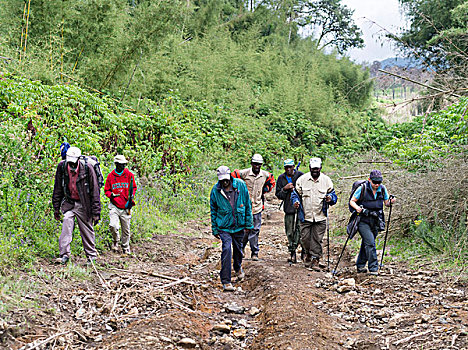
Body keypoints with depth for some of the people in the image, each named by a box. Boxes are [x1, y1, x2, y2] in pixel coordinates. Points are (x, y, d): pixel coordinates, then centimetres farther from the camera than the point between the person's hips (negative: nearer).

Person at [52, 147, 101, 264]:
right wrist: (56, 207, 6)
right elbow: (58, 189, 6)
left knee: (87, 231, 5)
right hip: (68, 203, 2)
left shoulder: (87, 169, -16)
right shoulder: (62, 167, -6)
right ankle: (64, 255, -12)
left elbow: (95, 191, -12)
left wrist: (96, 212, -13)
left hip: (84, 205, -2)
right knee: (66, 227, -15)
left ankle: (92, 256, 18)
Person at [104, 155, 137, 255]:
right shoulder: (110, 176, 2)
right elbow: (106, 190, 9)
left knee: (126, 230, 6)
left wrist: (132, 195, -7)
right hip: (114, 206, -1)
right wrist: (111, 195, -12)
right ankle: (115, 241, 10)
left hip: (126, 207, 1)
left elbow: (134, 187, 13)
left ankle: (126, 249, 25)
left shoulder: (129, 175, 3)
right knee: (113, 226, -19)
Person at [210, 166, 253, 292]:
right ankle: (226, 281, -11)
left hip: (239, 225, 2)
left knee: (238, 248, 18)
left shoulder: (240, 185, -7)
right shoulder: (215, 190, -8)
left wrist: (248, 223, 3)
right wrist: (214, 229, 4)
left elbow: (248, 205, 2)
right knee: (226, 249, -15)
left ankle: (238, 268, 50)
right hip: (224, 226, -2)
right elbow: (213, 210, 3)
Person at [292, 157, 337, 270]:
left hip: (320, 216, 0)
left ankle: (315, 260, 7)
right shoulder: (302, 179, 3)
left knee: (317, 239, -2)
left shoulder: (326, 180, 4)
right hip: (305, 215, 0)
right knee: (305, 238, 3)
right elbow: (296, 193, 11)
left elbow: (333, 195, 11)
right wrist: (296, 201, -10)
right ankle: (309, 254, 29)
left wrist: (330, 198, -12)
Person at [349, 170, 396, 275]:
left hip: (376, 221, 4)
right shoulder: (362, 189, -12)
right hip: (363, 220, -4)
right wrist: (357, 207, -26)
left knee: (366, 243, 13)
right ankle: (373, 268, -10)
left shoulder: (382, 189, 0)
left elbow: (386, 203, 11)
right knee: (370, 243, -16)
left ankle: (360, 265, 28)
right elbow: (352, 201, -5)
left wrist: (391, 202, -12)